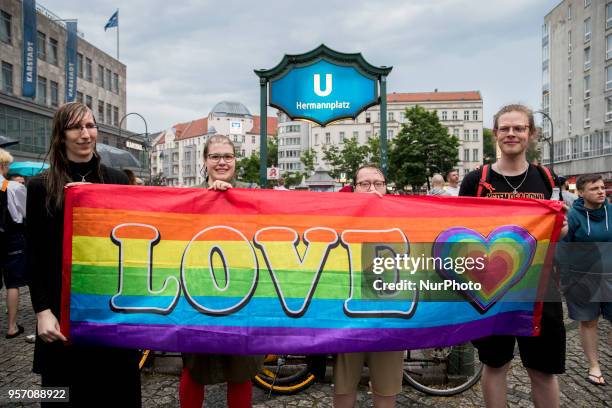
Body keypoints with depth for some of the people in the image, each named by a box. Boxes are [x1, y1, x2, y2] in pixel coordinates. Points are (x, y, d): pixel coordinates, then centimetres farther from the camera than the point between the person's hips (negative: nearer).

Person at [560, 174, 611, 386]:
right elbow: (564, 248, -6)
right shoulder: (574, 215, -8)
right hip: (582, 279, -2)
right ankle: (594, 367, 25)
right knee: (588, 322, 10)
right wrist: (564, 279, -8)